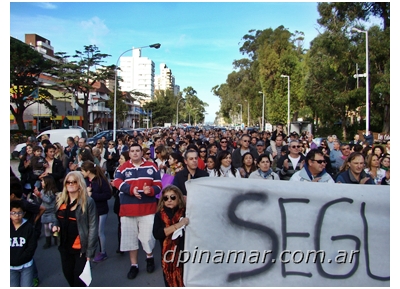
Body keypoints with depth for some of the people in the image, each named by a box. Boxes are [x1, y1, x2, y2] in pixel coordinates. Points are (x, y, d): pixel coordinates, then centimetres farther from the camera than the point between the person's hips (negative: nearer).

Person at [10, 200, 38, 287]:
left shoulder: (29, 227, -6)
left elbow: (32, 246, -6)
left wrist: (18, 260, -12)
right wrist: (11, 261, -11)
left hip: (26, 265, -1)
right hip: (11, 267, 1)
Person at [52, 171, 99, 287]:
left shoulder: (88, 201, -15)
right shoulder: (60, 199, 4)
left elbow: (93, 227, -14)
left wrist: (90, 251, -15)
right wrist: (55, 225, -5)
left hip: (81, 248, -6)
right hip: (65, 246, 6)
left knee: (79, 278, 4)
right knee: (68, 274, 19)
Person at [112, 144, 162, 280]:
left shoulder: (151, 166, 5)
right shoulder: (123, 168, 4)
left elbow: (159, 185, 2)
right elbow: (117, 182, -12)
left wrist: (151, 190, -20)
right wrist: (131, 189, -27)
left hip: (148, 209, -1)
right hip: (128, 209, 1)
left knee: (147, 236, 1)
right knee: (130, 237, 9)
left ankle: (149, 257, 32)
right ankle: (134, 265, 25)